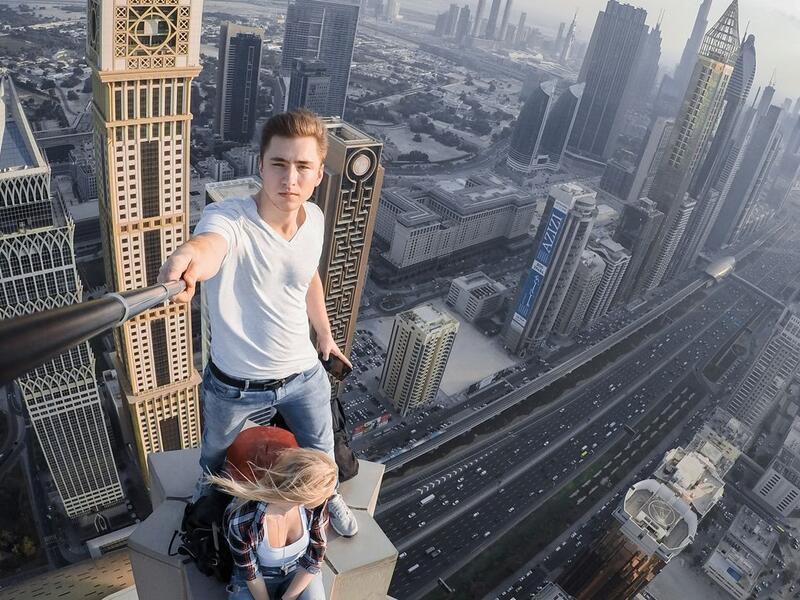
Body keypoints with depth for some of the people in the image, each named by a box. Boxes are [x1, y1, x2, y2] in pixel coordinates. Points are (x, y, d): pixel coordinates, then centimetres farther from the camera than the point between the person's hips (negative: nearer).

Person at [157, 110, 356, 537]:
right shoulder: (228, 217, -29)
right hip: (234, 385, -2)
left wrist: (324, 334, 19)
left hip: (304, 373, 3)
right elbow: (208, 246, -54)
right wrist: (189, 262, -78)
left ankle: (327, 495, 63)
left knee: (320, 454, 25)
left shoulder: (314, 218, -12)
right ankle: (208, 495, 67)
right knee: (215, 460, 29)